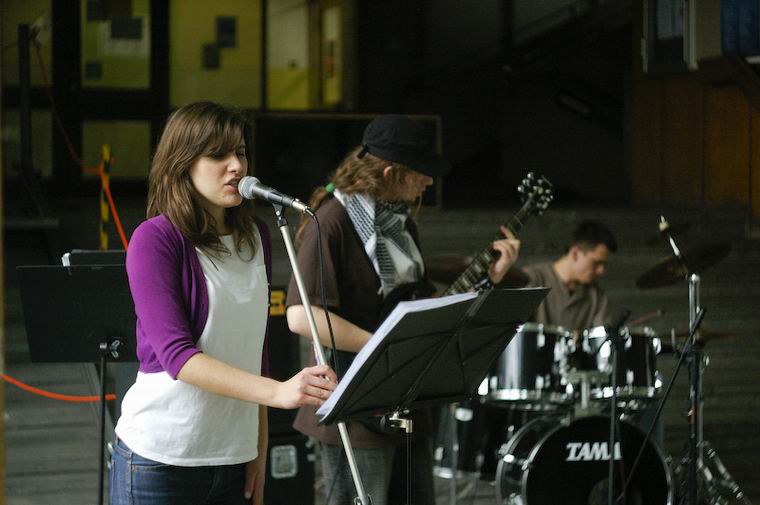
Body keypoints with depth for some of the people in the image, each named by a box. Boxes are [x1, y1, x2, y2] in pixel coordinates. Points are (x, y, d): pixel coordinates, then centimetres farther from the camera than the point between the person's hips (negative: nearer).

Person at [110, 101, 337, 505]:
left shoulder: (255, 237, 10)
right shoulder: (155, 238, -9)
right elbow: (176, 353, -19)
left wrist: (260, 449, 8)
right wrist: (278, 392, -29)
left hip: (234, 457, 5)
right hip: (160, 458, -5)